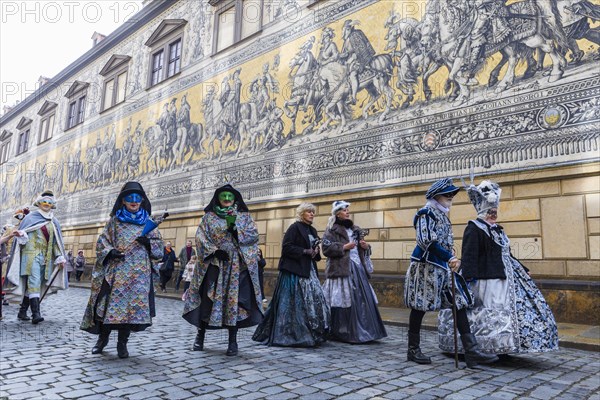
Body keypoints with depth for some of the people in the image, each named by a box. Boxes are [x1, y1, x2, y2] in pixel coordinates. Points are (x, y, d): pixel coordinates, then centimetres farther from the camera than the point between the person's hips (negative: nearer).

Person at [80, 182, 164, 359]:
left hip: (139, 272, 1)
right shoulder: (114, 220, 10)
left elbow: (159, 246, 10)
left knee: (134, 304, -2)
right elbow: (102, 241, 8)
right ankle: (102, 338, 20)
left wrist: (148, 242, -10)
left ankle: (122, 343, 11)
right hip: (116, 270, 0)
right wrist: (110, 252, -10)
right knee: (110, 303, -2)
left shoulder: (148, 222, 11)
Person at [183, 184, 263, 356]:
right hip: (213, 263, 0)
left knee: (234, 300, -2)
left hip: (237, 265, 0)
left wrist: (236, 230, -17)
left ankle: (233, 341, 7)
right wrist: (214, 251, -15)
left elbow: (254, 234, -2)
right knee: (209, 298, 0)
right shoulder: (209, 216, 9)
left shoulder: (244, 216, 10)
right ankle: (200, 334, 19)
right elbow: (201, 236, -1)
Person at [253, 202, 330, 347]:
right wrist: (305, 251, -17)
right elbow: (286, 247, -15)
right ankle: (290, 334, 5)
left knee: (315, 300, 3)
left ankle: (312, 333, 12)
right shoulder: (294, 227, -7)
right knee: (295, 302, -6)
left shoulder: (312, 230, 17)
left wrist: (315, 252, 2)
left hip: (309, 271, 8)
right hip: (294, 270, -8)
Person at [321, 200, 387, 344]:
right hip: (341, 269, -6)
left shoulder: (355, 229, 20)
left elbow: (362, 248, 26)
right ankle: (342, 332, 4)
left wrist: (366, 247, 4)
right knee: (344, 300, -7)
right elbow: (326, 248, -10)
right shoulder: (332, 230, -1)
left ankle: (362, 331, 11)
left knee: (362, 299, 2)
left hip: (359, 267, 6)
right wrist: (344, 247, -15)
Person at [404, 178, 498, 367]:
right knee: (420, 307, 1)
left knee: (459, 303, 1)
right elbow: (427, 241, -21)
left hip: (443, 267, 9)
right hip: (426, 266, -9)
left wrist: (451, 260, 20)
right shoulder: (426, 213, -10)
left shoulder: (442, 215, 17)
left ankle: (471, 351, 2)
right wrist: (450, 257, -23)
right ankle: (413, 350, 14)